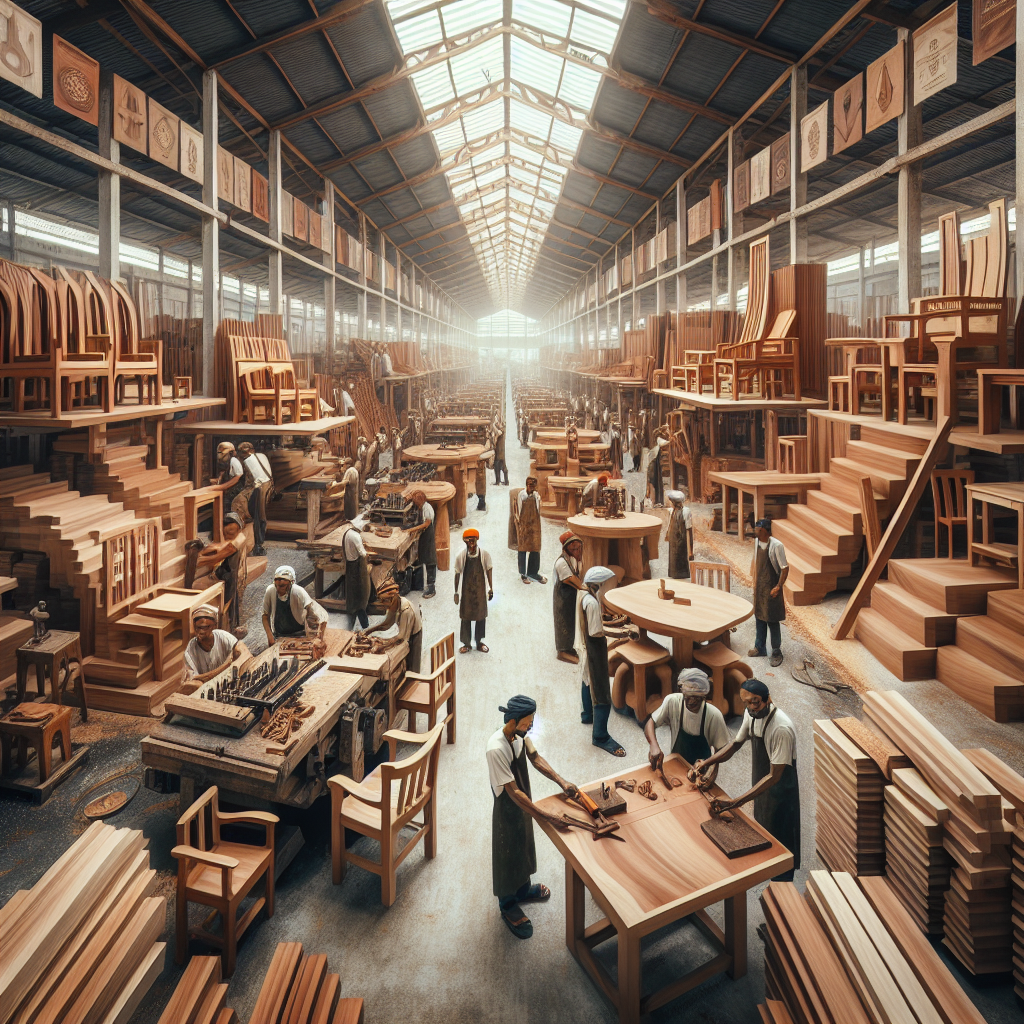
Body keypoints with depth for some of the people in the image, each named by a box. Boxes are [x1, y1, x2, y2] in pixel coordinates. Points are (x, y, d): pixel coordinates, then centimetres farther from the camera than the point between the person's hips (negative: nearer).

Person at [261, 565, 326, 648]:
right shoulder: (270, 591, -14)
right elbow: (265, 615, -1)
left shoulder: (298, 592, -23)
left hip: (298, 634, -3)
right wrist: (270, 637, -9)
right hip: (279, 636, 3)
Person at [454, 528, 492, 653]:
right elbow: (457, 574, -4)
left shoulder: (484, 555, -12)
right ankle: (466, 643, 25)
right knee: (465, 617, 9)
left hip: (480, 590, 1)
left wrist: (491, 588, 1)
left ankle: (479, 642, 30)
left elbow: (488, 571, -1)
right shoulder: (460, 556, -13)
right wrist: (456, 592, 0)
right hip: (466, 591, -1)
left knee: (481, 616, 12)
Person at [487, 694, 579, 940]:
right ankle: (507, 905, 38)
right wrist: (545, 816, -31)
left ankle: (523, 889, 53)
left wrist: (562, 782, -12)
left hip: (523, 803, 8)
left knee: (524, 847, 28)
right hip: (507, 809, -8)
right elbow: (513, 792, -33)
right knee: (507, 855, 14)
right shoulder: (497, 749, -37)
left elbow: (536, 758, 0)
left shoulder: (521, 734, -13)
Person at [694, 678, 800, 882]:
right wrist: (707, 762, -7)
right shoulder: (751, 714, -10)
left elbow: (774, 775, -31)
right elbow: (736, 743, 7)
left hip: (780, 792, -7)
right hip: (761, 787, 8)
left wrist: (736, 802, -34)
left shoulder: (782, 728, -34)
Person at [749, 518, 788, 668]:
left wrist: (778, 587, -18)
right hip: (759, 587, 7)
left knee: (773, 621, 1)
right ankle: (759, 648, 30)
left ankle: (776, 652, 14)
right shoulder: (757, 543, 2)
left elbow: (785, 568, -17)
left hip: (771, 589, -7)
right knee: (759, 618, 16)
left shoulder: (776, 546, -21)